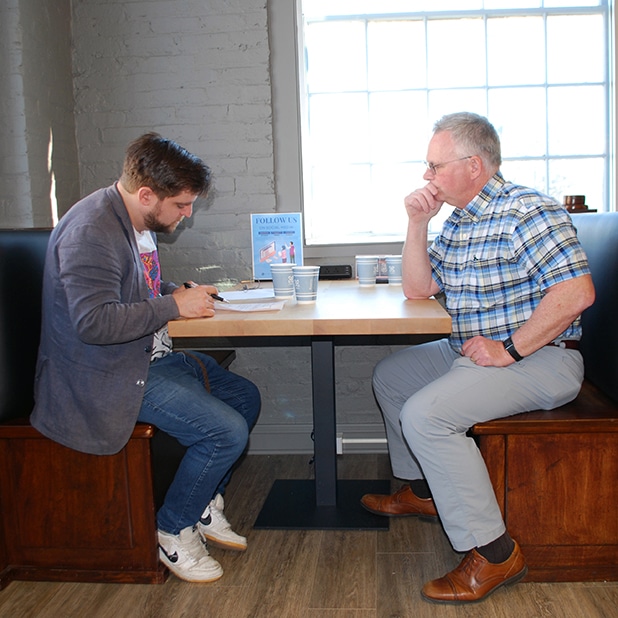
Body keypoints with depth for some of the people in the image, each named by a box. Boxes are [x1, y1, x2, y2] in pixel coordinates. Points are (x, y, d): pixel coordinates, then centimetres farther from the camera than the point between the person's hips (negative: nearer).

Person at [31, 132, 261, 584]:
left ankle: (204, 506, 22)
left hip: (151, 355, 11)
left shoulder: (140, 223, 10)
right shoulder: (92, 231, -22)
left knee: (245, 397, 10)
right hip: (106, 376, -10)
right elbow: (94, 323, -30)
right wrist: (174, 306, -22)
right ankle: (173, 531, 5)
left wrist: (186, 293, 6)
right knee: (228, 431, -18)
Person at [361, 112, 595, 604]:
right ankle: (421, 491, 31)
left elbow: (577, 292, -28)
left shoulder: (526, 212, -18)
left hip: (539, 360, -10)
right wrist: (418, 223, 0)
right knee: (391, 375, 18)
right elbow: (418, 289, 11)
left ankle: (494, 554, -15)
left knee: (425, 414, -27)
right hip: (471, 351, 10)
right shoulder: (459, 222, 11)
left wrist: (510, 350, -24)